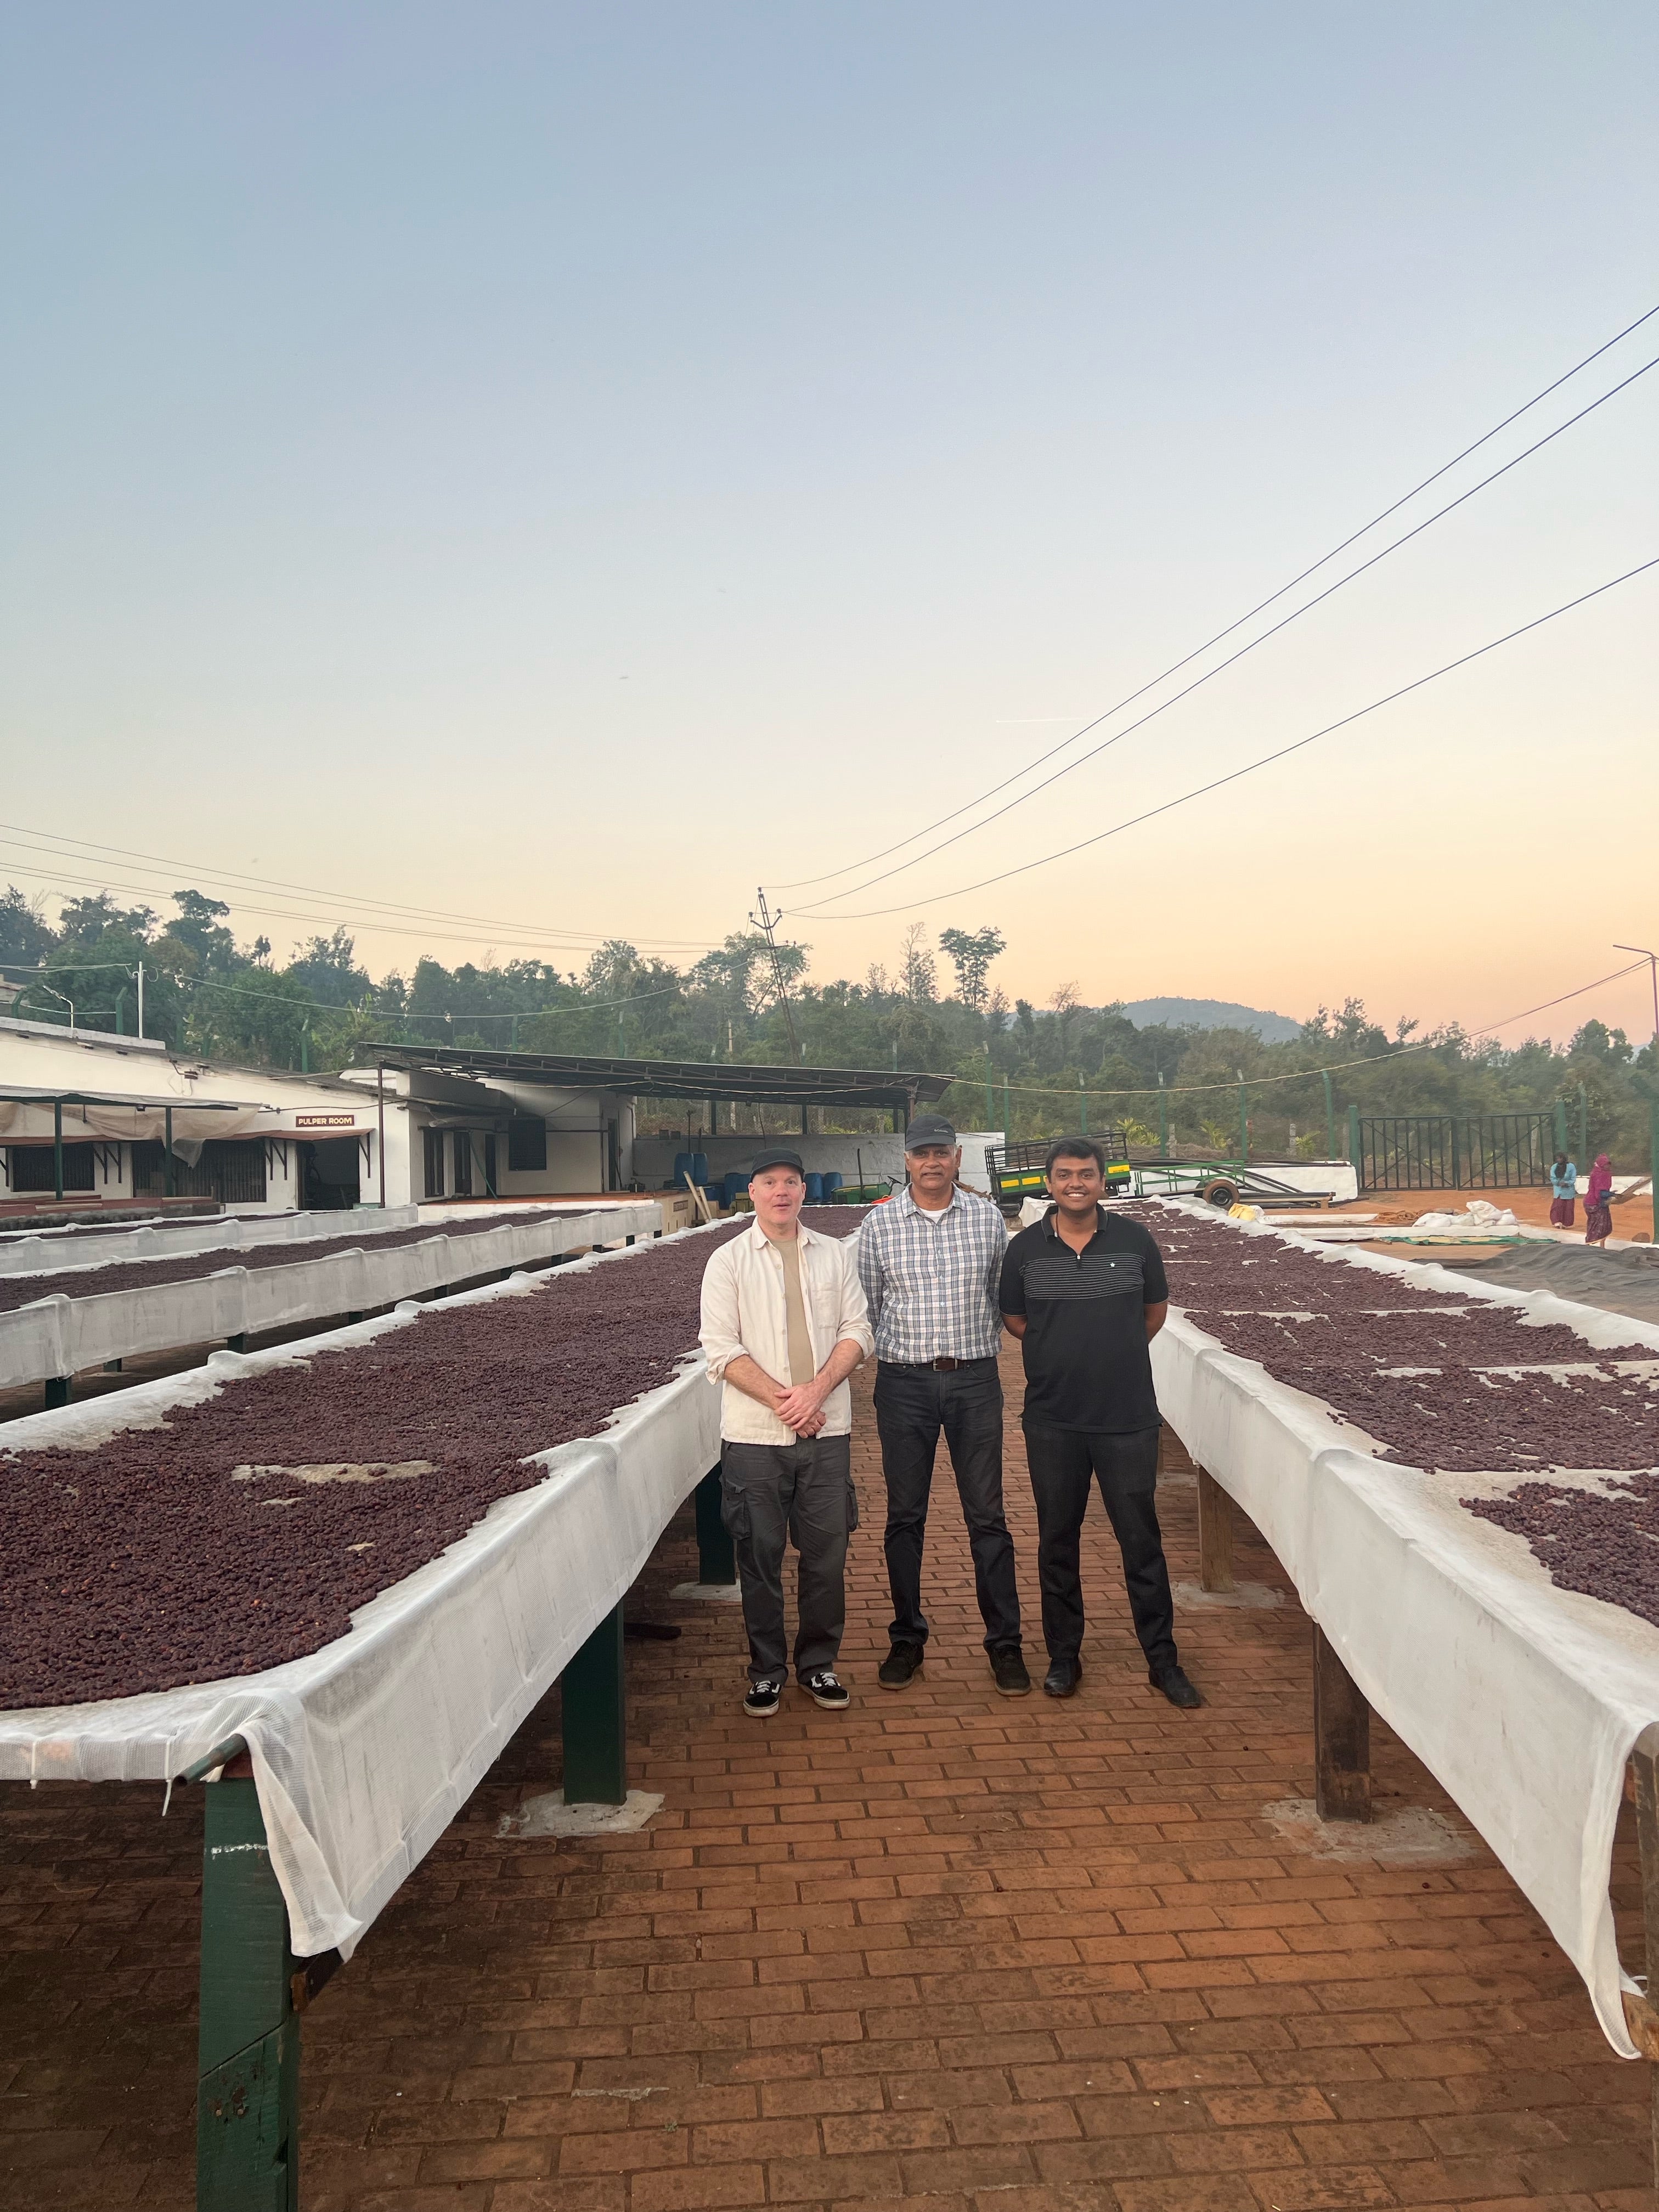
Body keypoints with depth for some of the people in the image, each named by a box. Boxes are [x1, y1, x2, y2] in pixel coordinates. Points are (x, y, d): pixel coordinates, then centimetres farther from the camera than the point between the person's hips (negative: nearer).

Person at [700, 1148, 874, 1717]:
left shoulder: (834, 1255, 8)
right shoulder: (728, 1261, 0)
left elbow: (857, 1332, 4)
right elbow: (721, 1350, -6)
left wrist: (816, 1391, -11)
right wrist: (783, 1401, -14)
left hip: (827, 1432, 2)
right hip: (755, 1436, -2)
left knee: (827, 1553, 8)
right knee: (760, 1555, 5)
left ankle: (818, 1664, 25)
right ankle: (767, 1670, 22)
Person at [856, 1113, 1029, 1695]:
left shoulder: (987, 1218, 3)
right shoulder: (878, 1224, 0)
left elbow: (1000, 1295, 13)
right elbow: (865, 1307, 6)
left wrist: (978, 1343, 12)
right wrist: (896, 1348, 5)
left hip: (974, 1379, 0)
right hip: (904, 1383, 0)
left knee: (987, 1516, 4)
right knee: (905, 1515, 8)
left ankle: (1004, 1642, 15)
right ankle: (907, 1639, 22)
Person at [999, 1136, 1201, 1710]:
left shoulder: (1135, 1240, -1)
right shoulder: (1025, 1248, -1)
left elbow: (1155, 1310, 13)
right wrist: (1067, 1355, 5)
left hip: (1128, 1418, -1)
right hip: (1053, 1422, 1)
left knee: (1142, 1540, 5)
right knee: (1057, 1541, 10)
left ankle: (1162, 1660, 19)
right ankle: (1064, 1656, 24)